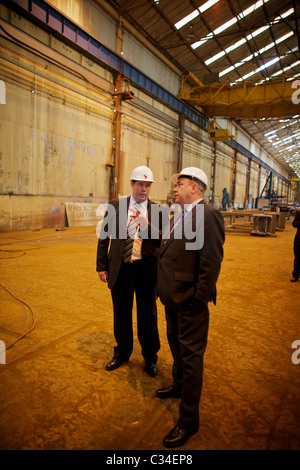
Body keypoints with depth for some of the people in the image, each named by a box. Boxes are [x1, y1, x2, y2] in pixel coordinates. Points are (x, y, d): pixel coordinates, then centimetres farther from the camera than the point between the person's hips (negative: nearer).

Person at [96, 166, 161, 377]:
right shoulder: (115, 206, 2)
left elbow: (162, 242, -8)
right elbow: (104, 237, 5)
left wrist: (145, 224, -22)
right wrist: (101, 266, 2)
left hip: (147, 270, -1)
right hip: (120, 269, 1)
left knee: (148, 315, 12)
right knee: (121, 314, 17)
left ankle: (150, 357, 35)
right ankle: (122, 353, 41)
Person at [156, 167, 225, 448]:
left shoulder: (208, 216, -19)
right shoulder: (182, 216, 11)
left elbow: (211, 262, -23)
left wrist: (199, 300, -21)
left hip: (190, 302, -9)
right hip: (173, 298, 9)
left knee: (191, 356, 6)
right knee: (176, 345, 27)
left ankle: (188, 421, 24)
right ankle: (179, 385, 53)